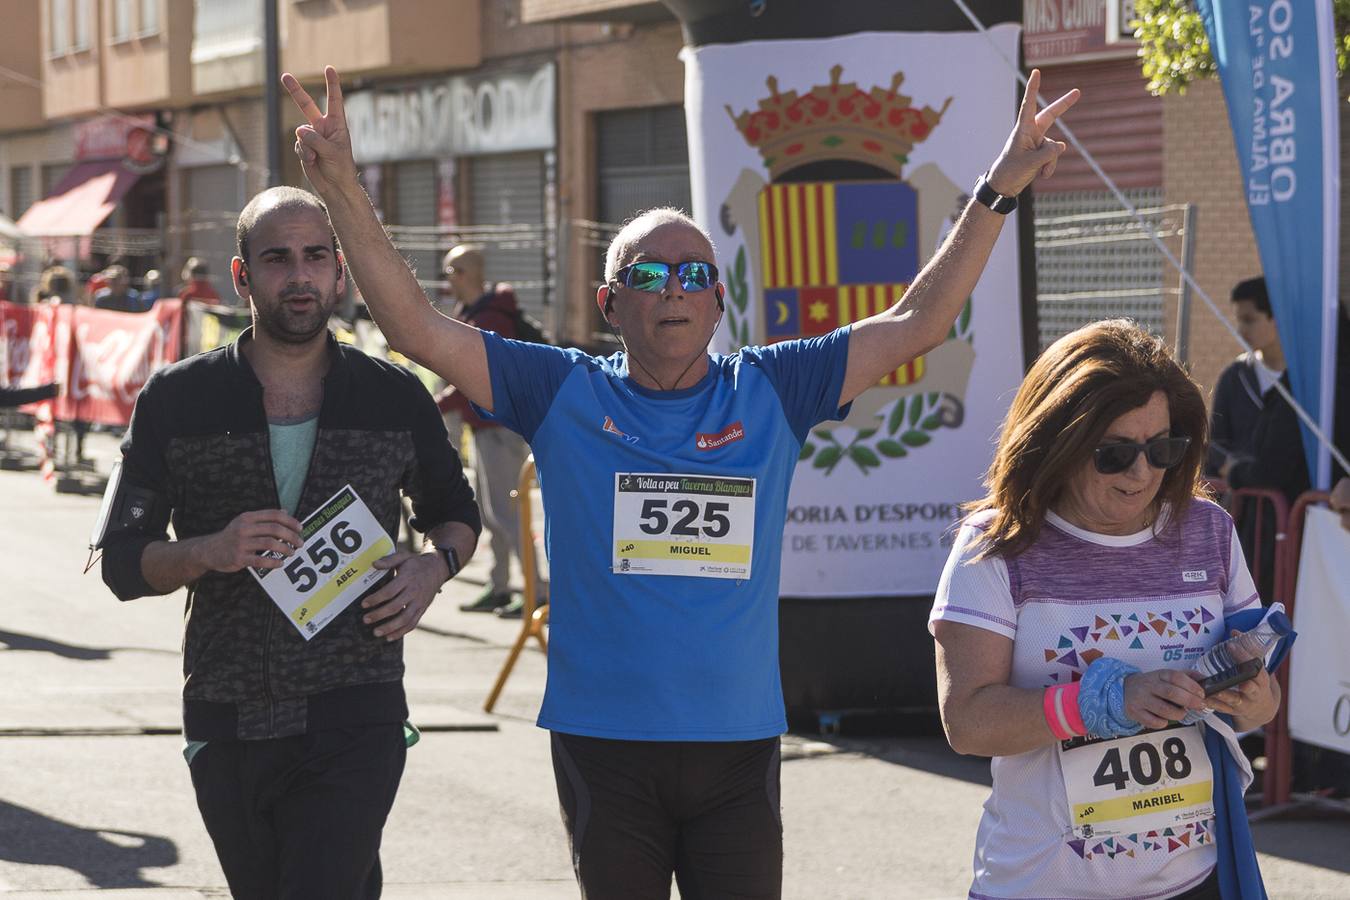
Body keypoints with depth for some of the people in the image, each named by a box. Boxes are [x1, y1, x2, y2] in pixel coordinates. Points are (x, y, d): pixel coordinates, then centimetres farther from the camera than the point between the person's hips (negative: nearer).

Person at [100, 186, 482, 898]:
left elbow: (454, 511, 20)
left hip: (355, 724, -2)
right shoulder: (176, 400, 3)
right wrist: (210, 552, -16)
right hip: (226, 725, 2)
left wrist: (434, 564, -2)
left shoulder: (395, 397, 4)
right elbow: (122, 561, 3)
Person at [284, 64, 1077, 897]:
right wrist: (346, 192, -16)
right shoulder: (566, 395, 0)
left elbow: (915, 325, 5)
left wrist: (997, 193, -2)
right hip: (605, 746, -1)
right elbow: (417, 327, -5)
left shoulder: (770, 392, 4)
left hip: (738, 742, 1)